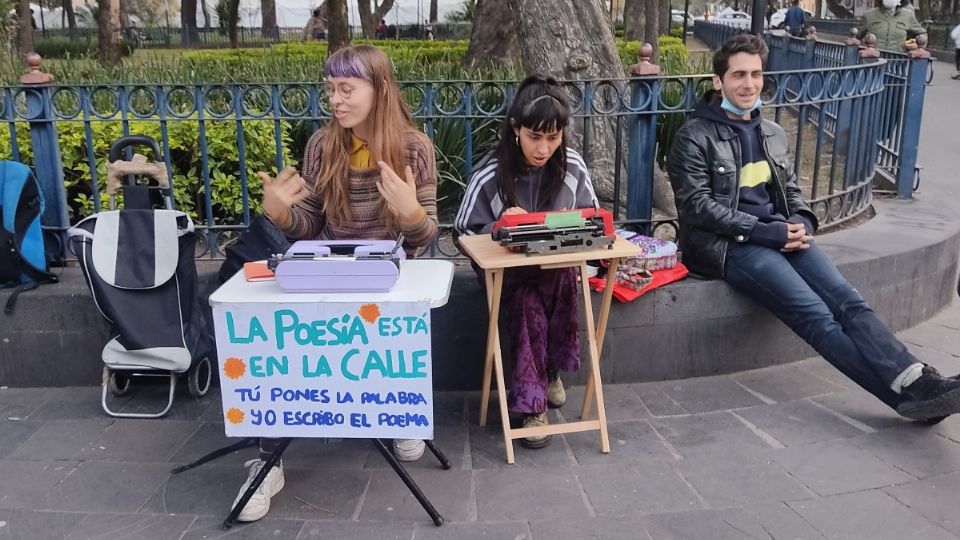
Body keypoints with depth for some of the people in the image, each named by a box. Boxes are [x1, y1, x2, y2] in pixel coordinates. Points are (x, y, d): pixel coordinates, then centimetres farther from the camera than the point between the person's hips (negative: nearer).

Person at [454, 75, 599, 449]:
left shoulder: (573, 167, -5)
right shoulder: (490, 174, -13)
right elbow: (464, 234, -5)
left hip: (558, 265, 2)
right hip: (506, 268, -2)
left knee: (561, 277, -33)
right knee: (527, 302, -33)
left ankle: (549, 370, -9)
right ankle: (532, 399, -19)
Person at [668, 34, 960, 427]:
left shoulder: (772, 134, 19)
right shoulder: (696, 136, -2)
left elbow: (790, 190, 23)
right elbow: (697, 205, -10)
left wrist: (802, 224, -2)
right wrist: (764, 231, -16)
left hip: (779, 236, 6)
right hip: (729, 244, -6)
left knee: (847, 300, -18)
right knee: (815, 315, -22)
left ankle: (918, 383, -27)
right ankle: (907, 392, -25)